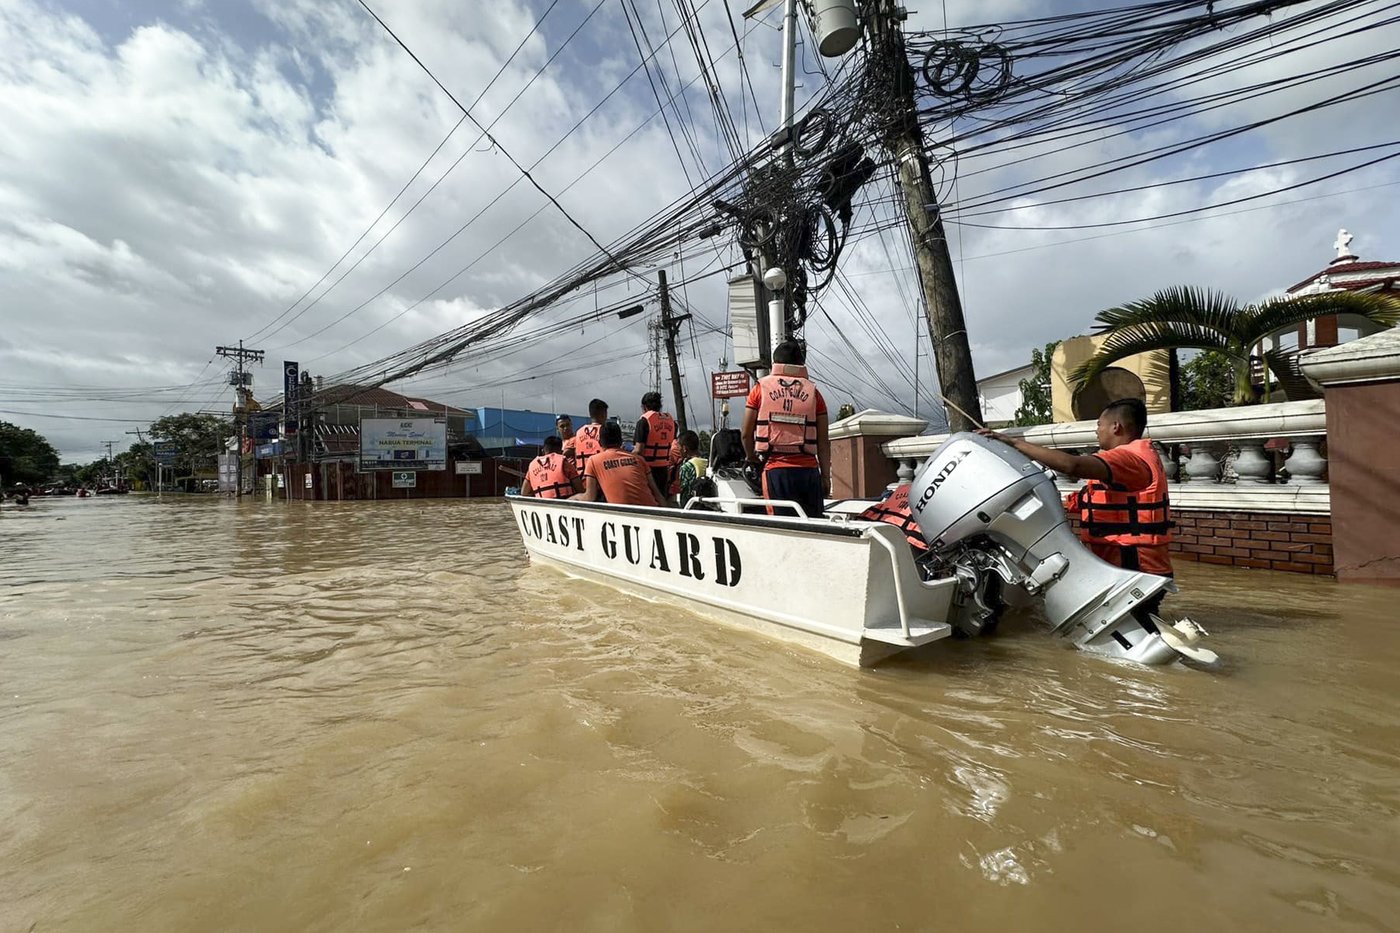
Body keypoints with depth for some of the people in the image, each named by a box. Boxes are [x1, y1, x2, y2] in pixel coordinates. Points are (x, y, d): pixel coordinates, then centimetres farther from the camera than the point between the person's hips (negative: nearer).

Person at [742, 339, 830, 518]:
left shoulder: (761, 388, 4)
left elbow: (746, 434, 4)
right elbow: (823, 440, 4)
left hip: (775, 469, -1)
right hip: (809, 470, 1)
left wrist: (752, 459, 22)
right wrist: (826, 476, 9)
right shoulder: (813, 391, 7)